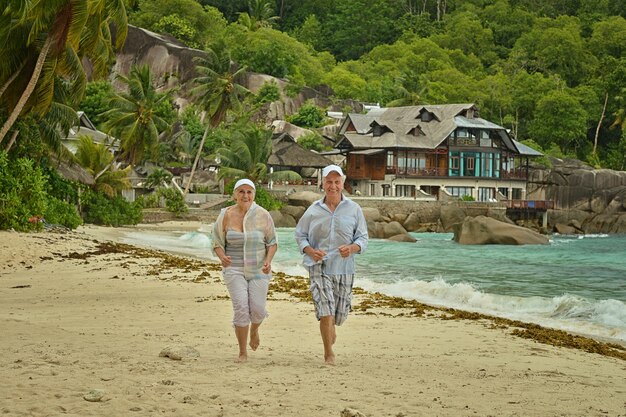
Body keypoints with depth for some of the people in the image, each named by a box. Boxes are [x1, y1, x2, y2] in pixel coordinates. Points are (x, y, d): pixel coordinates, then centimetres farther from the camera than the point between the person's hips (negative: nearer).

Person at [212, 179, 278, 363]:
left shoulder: (263, 215, -6)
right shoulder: (225, 216, -5)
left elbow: (272, 242, 3)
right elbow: (217, 244, 3)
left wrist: (269, 260, -14)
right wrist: (222, 257, -18)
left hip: (259, 270, 1)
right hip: (234, 269, 0)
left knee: (258, 309, -4)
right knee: (241, 308, -11)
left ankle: (254, 330, 35)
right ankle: (243, 353, 4)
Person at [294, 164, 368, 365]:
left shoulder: (354, 209, 3)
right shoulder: (313, 210, 3)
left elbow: (363, 238, 3)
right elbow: (300, 235, 10)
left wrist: (352, 248, -19)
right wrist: (310, 251, -11)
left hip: (344, 268, 2)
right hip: (319, 267, -1)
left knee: (340, 313, 11)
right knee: (326, 311, -14)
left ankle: (330, 328, 48)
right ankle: (328, 353, 1)